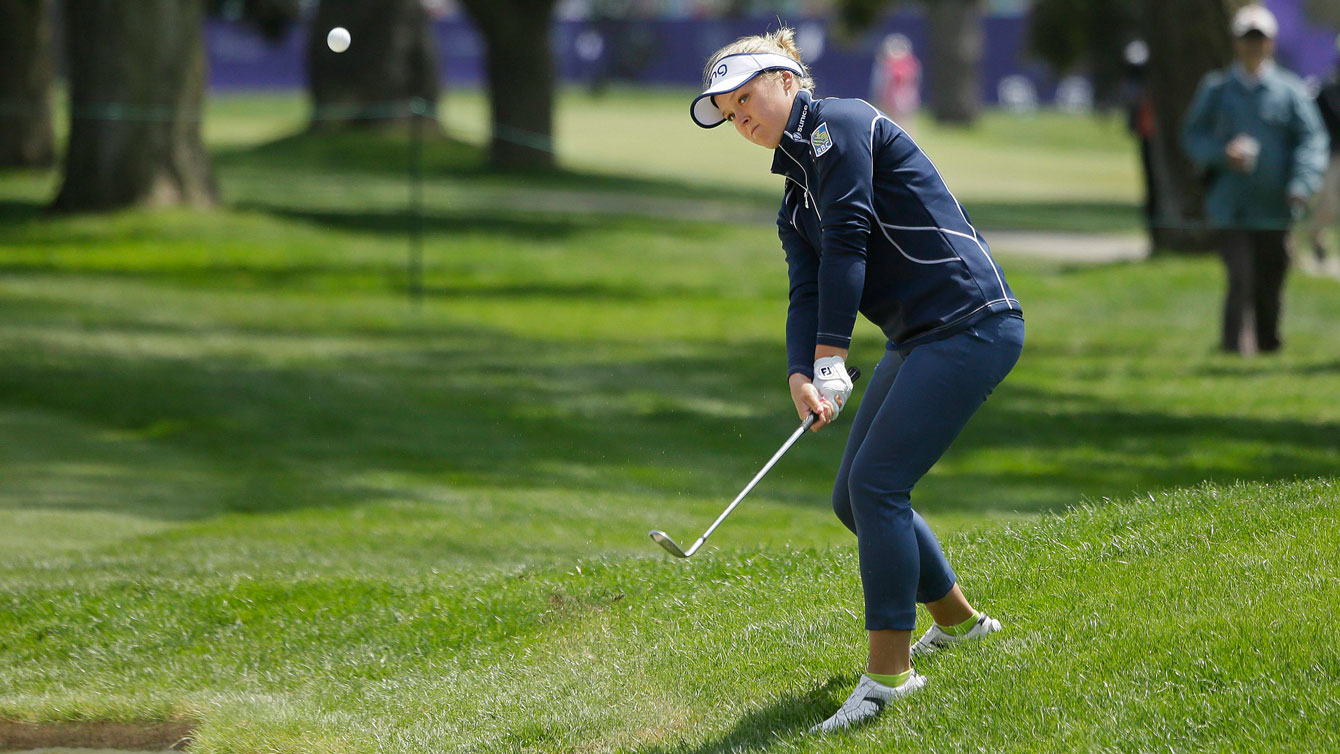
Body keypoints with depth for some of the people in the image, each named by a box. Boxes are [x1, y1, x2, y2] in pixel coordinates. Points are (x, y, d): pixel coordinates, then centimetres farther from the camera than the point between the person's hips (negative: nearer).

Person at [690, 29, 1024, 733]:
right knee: (854, 498, 13)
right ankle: (956, 619, 34)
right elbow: (807, 293, 4)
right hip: (916, 338, 10)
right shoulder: (796, 199, 18)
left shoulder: (841, 123, -9)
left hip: (970, 324, -10)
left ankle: (887, 673, -12)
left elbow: (847, 245, -18)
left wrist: (832, 359, -22)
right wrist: (800, 376, -16)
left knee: (875, 483, -16)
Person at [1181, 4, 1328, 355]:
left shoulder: (1289, 90, 4)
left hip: (1274, 208, 1)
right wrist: (1222, 154, -10)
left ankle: (1267, 344, 26)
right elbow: (1192, 135, 11)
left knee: (1270, 283, 8)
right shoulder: (1216, 89, 8)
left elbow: (1312, 139, -1)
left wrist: (1302, 185, -17)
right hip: (1229, 205, -1)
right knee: (1241, 278, -14)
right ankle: (1237, 349, -12)